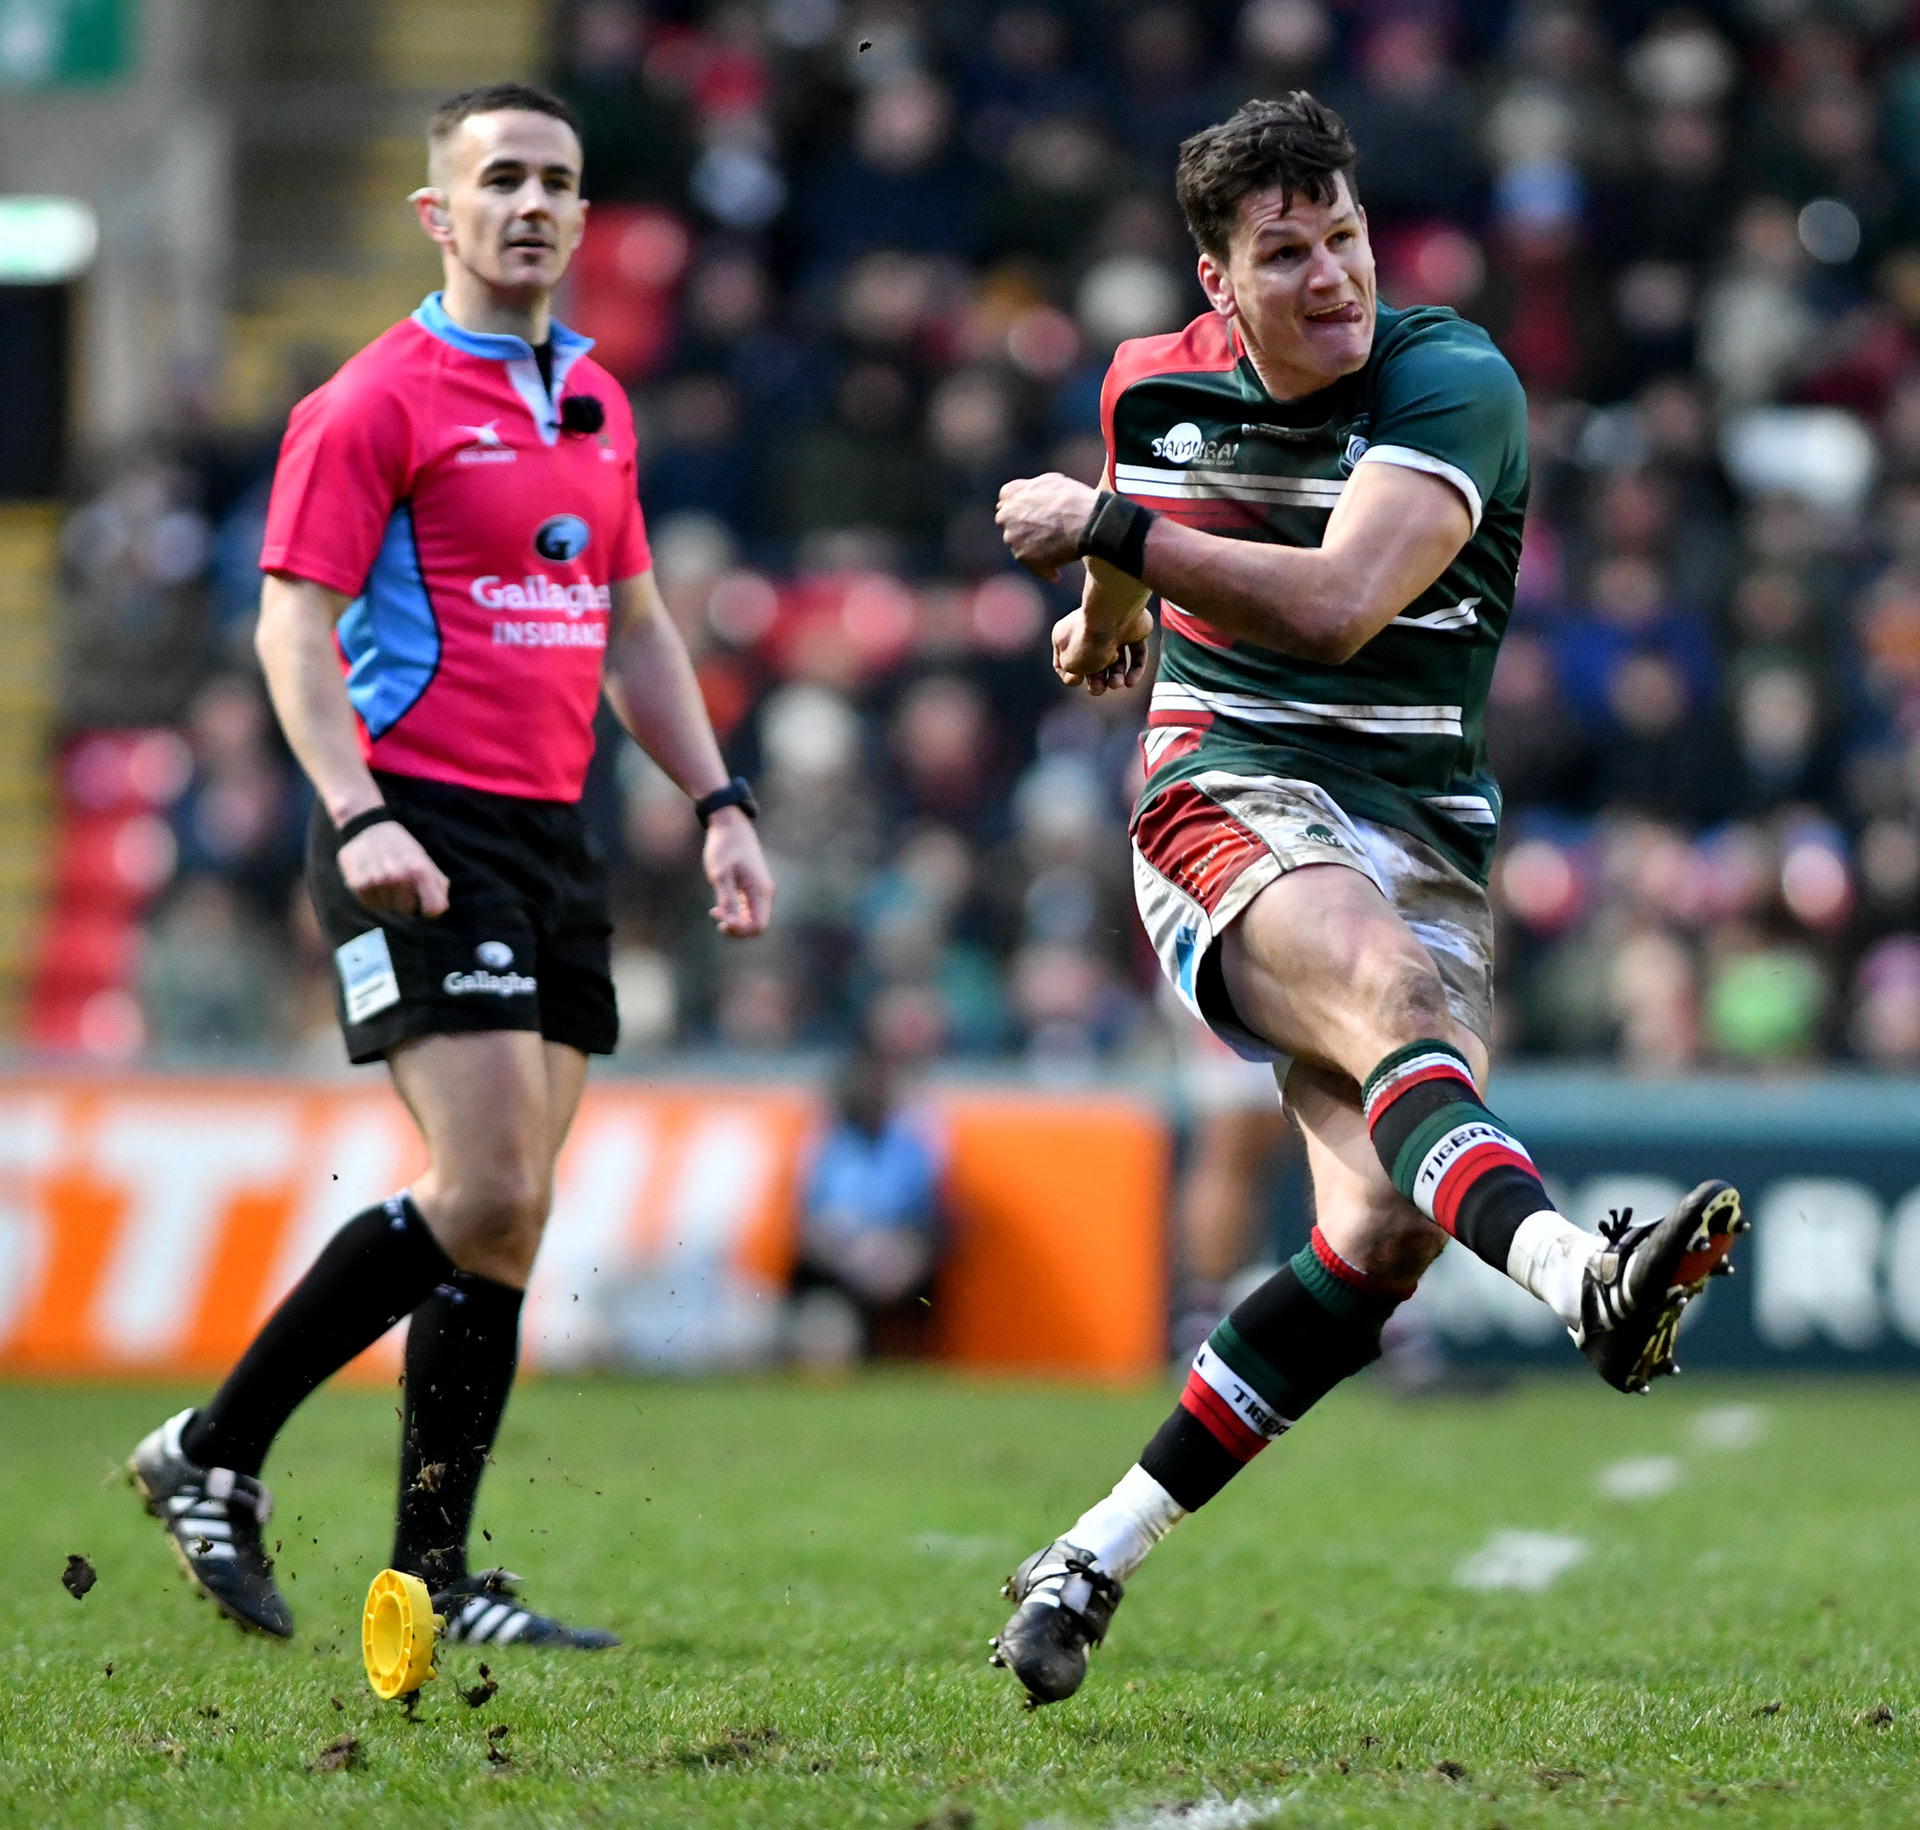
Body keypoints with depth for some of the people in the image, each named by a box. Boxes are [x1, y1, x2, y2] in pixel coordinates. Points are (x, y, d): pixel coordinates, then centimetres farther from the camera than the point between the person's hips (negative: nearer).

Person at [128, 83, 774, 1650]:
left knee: (511, 1219, 4)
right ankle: (214, 1455, -3)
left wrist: (719, 800, 17)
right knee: (487, 1194, -17)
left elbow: (633, 625, 25)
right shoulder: (378, 401, -7)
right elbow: (295, 622, -11)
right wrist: (356, 813, -22)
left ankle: (433, 1577, 9)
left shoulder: (593, 401, 17)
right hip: (422, 838, -8)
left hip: (553, 836, 8)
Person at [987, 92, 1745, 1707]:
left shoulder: (1455, 385, -9)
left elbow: (1336, 603, -21)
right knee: (1391, 993, -35)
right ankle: (1577, 1273, -65)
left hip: (1420, 830, 1)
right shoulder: (1155, 387, 6)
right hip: (1226, 798, 0)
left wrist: (1105, 528, -18)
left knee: (1384, 1236, -15)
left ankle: (1100, 1556, -3)